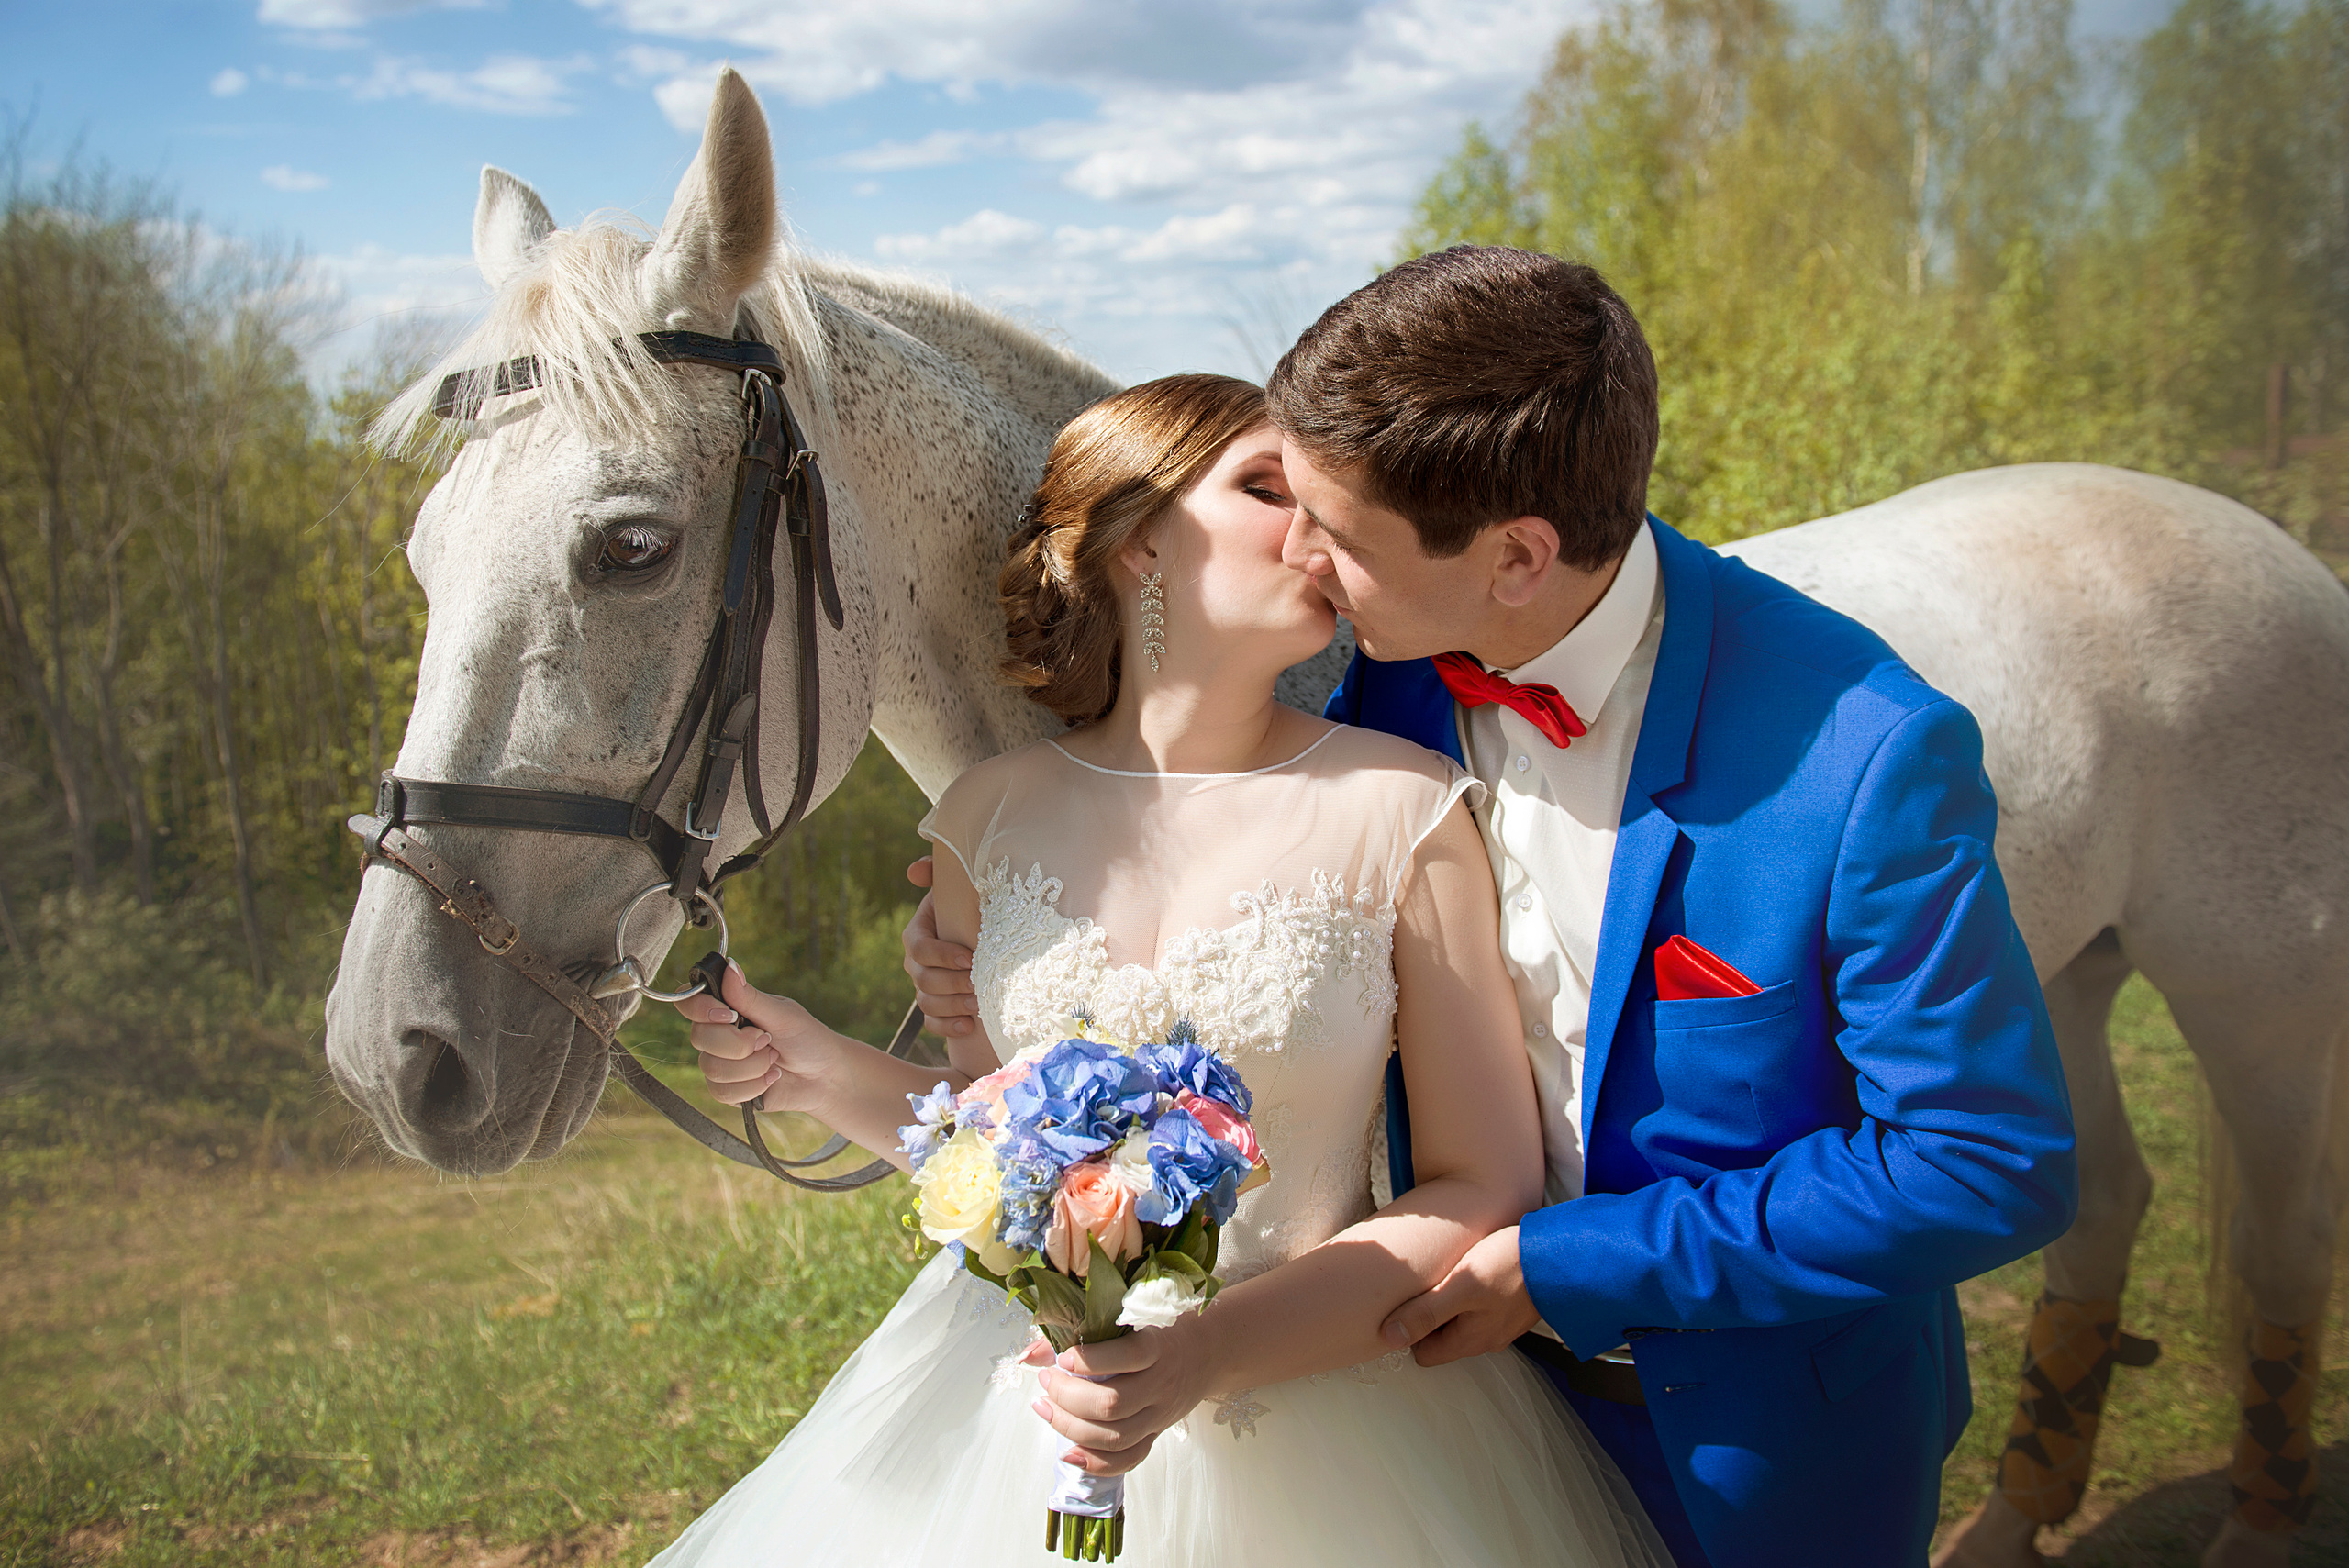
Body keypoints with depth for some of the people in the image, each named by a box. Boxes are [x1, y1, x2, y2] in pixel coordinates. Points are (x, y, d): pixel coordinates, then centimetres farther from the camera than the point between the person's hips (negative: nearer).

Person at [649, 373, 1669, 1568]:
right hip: (1018, 1415, 3)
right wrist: (831, 1079, -8)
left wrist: (1207, 1356, -20)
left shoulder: (1401, 811, -11)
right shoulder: (990, 817, -3)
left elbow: (1487, 1191, -10)